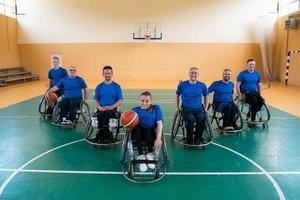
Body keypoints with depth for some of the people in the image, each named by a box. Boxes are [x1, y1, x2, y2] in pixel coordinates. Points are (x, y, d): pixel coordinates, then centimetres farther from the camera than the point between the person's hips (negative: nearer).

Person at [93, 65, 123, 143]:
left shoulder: (117, 86, 8)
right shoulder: (99, 87, 14)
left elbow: (120, 100, 3)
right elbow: (95, 100, 11)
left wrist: (111, 107, -14)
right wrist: (100, 107, -10)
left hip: (113, 109, -1)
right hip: (101, 109, 2)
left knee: (106, 114, -35)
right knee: (101, 115, -33)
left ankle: (100, 135, -22)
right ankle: (105, 135, -22)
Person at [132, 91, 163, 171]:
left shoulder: (156, 108, 11)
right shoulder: (135, 110, 15)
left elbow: (159, 123, -2)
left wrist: (158, 138, -18)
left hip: (151, 133, -1)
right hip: (138, 134, 1)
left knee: (147, 129, -34)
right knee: (136, 127, -32)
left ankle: (150, 154, -15)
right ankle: (141, 156, -25)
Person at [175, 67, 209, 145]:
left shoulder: (202, 85, 5)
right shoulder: (182, 85, 1)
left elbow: (206, 97, 20)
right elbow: (177, 96, 17)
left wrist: (206, 108, 13)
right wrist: (177, 107, 12)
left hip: (198, 109, 2)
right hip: (187, 109, -1)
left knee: (202, 119, -31)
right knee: (191, 119, -34)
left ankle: (197, 138, -6)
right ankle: (189, 139, -8)